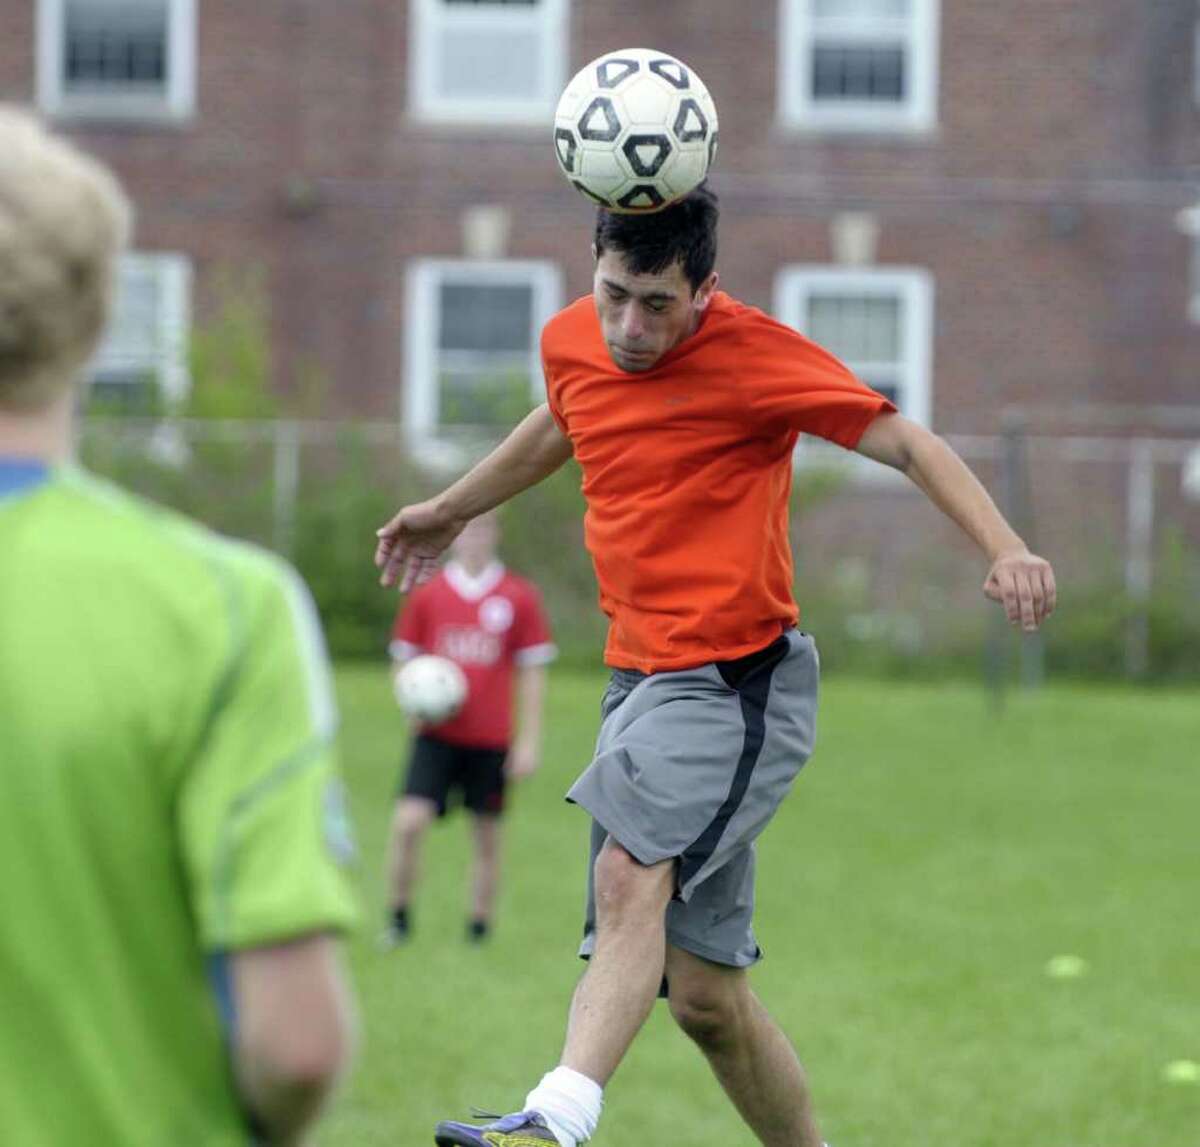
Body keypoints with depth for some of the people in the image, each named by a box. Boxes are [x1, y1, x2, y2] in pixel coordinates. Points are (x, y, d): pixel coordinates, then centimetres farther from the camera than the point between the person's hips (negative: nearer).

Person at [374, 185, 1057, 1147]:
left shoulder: (752, 353, -12)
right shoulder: (572, 342, 6)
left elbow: (905, 443, -13)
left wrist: (1004, 548, -28)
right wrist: (450, 511, 44)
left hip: (737, 683, -7)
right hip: (640, 679, 7)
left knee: (631, 877, -32)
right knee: (703, 993, 7)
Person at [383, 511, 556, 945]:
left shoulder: (519, 597, 2)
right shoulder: (428, 595, 4)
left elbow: (532, 671, 5)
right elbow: (403, 660, 13)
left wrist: (529, 741, 1)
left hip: (492, 741, 0)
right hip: (438, 734, 0)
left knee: (487, 839, 5)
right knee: (408, 823, -14)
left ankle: (480, 927, 17)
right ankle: (399, 917, 1)